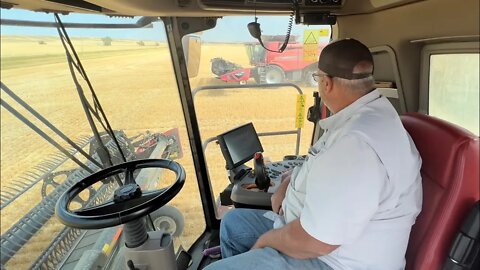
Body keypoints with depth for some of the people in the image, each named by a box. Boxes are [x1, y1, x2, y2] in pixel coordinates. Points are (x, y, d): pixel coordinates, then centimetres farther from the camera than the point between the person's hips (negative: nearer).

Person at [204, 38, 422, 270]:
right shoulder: (364, 113, 1)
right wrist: (286, 185, 0)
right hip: (319, 228, 9)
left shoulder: (357, 143, -33)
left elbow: (313, 241, -30)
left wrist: (265, 240, -11)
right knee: (233, 222, 17)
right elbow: (324, 167, 16)